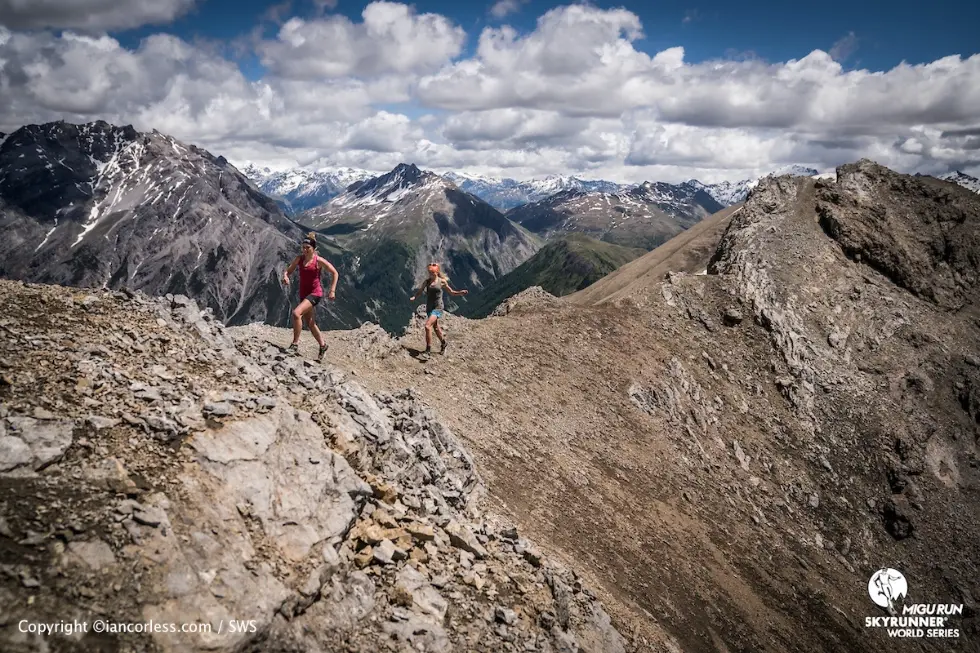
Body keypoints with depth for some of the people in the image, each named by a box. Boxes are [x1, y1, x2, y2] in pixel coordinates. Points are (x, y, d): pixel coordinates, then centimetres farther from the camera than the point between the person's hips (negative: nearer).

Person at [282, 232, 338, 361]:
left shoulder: (319, 261, -12)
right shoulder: (299, 259, 2)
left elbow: (335, 273, -5)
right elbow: (288, 271, 6)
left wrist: (332, 290, -9)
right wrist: (285, 277, -18)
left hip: (315, 292, -7)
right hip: (303, 293, 7)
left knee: (296, 313, -27)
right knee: (310, 323, 15)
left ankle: (295, 345, -19)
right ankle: (323, 346, 35)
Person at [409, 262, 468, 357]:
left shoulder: (442, 282, -4)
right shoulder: (426, 282, 5)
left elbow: (452, 292, 4)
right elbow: (420, 291, 10)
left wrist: (461, 292, -13)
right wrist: (414, 297, -11)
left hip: (438, 307, -5)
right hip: (429, 307, 5)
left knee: (427, 326, -20)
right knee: (435, 327, 20)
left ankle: (428, 350, -14)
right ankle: (443, 343, 43)